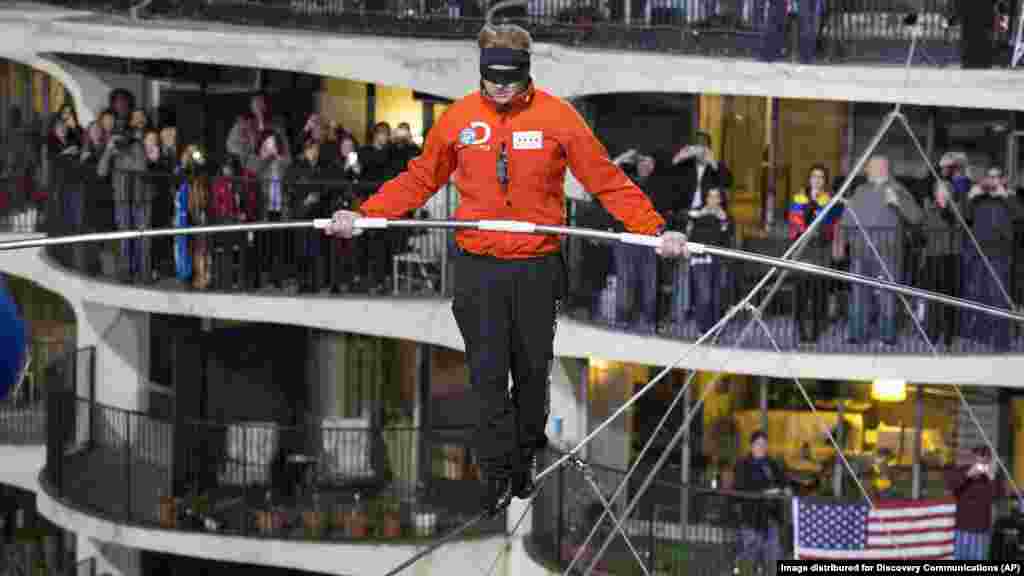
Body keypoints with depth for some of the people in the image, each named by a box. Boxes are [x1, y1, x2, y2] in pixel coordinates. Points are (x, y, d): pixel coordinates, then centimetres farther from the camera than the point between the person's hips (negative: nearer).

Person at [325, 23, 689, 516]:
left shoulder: (557, 117, -4)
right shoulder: (459, 118, 1)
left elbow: (607, 181, -1)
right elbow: (419, 179, 11)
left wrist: (655, 231, -10)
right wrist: (364, 215, 1)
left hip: (537, 267, 0)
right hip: (478, 267, 0)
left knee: (533, 370, 10)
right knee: (488, 374, -1)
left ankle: (526, 457, 29)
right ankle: (498, 473, 6)